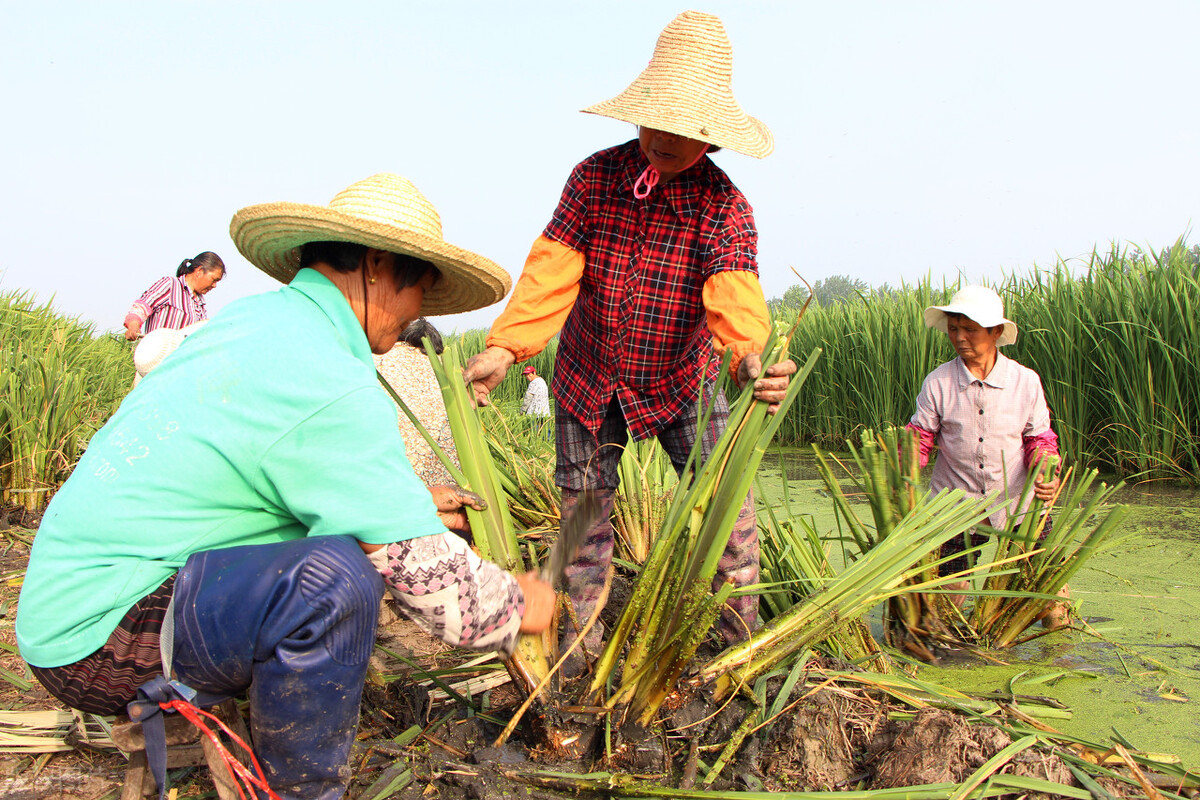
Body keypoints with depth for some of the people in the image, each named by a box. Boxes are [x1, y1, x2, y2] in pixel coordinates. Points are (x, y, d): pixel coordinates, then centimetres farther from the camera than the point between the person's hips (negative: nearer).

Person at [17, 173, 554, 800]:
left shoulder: (252, 318, 7)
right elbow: (435, 583, -21)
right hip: (97, 636, -10)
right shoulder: (332, 388, -23)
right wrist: (518, 608, -2)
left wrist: (407, 506, 21)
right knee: (334, 578, -31)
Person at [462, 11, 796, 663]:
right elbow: (552, 269, -22)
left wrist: (750, 358, -57)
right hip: (587, 383, 2)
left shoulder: (726, 206, -19)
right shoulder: (595, 176, -13)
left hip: (681, 383, -1)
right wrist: (503, 347, -37)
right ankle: (581, 640, 26)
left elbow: (735, 296, -35)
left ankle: (744, 641, 14)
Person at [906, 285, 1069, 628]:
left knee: (1056, 617, 0)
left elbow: (1039, 438, 5)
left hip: (1018, 506, 1)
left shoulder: (1026, 381, -2)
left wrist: (1046, 472, -15)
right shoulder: (937, 383, -6)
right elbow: (920, 437, -4)